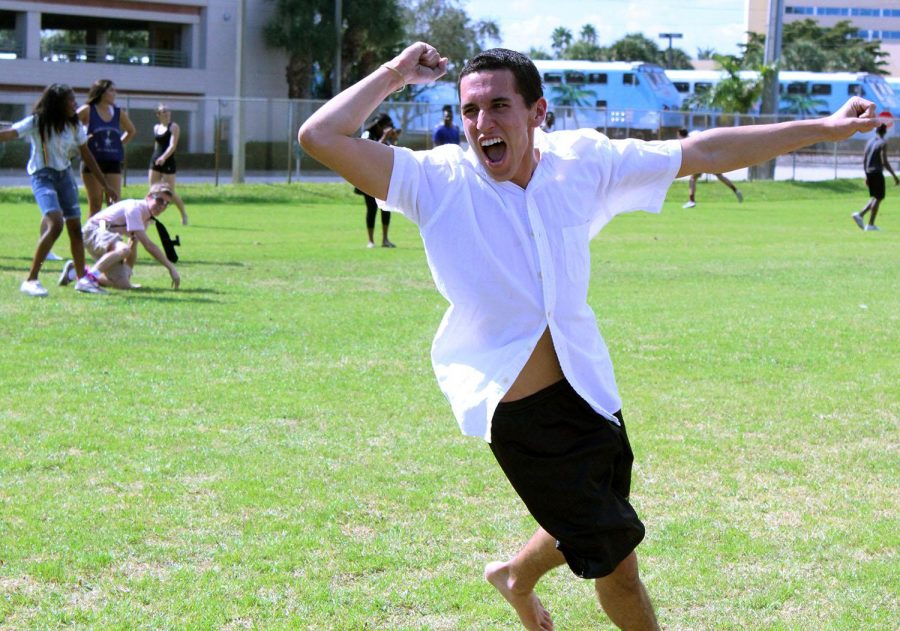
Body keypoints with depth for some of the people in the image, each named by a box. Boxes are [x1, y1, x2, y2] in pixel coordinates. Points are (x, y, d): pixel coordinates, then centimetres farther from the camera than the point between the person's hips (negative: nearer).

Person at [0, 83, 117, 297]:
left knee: (75, 227, 6)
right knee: (56, 223, -23)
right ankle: (31, 280, -20)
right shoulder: (37, 122, -13)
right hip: (43, 176, -6)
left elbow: (86, 155, 13)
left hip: (65, 175, 6)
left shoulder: (74, 125, 3)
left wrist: (104, 184, 16)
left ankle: (82, 279, 18)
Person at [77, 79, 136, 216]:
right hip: (92, 162, -3)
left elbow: (131, 131, 24)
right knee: (95, 205, 2)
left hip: (113, 162, 3)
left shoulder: (118, 112, 7)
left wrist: (120, 143, 11)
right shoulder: (87, 110, -3)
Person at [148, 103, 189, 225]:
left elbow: (173, 145, -19)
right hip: (155, 161, 6)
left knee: (170, 192, -3)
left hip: (168, 162, -6)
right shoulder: (156, 128, 12)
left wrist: (163, 157, -32)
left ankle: (184, 214, 15)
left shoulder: (174, 127, -7)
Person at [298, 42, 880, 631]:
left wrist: (824, 128, 4)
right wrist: (394, 74, -14)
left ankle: (516, 576, 55)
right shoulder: (439, 181, -15)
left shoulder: (582, 160, -4)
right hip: (516, 412, -5)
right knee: (615, 556, 6)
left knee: (585, 531, 24)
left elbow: (703, 151, 3)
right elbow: (320, 136, -23)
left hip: (587, 389, 5)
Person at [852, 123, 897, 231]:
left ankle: (860, 215, 4)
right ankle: (870, 225, -1)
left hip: (869, 173, 7)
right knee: (878, 198, 0)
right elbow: (884, 161, -18)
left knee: (875, 197, 17)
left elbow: (864, 160, 13)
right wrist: (894, 176, -13)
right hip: (877, 173, -7)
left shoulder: (869, 142, 10)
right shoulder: (883, 143, -11)